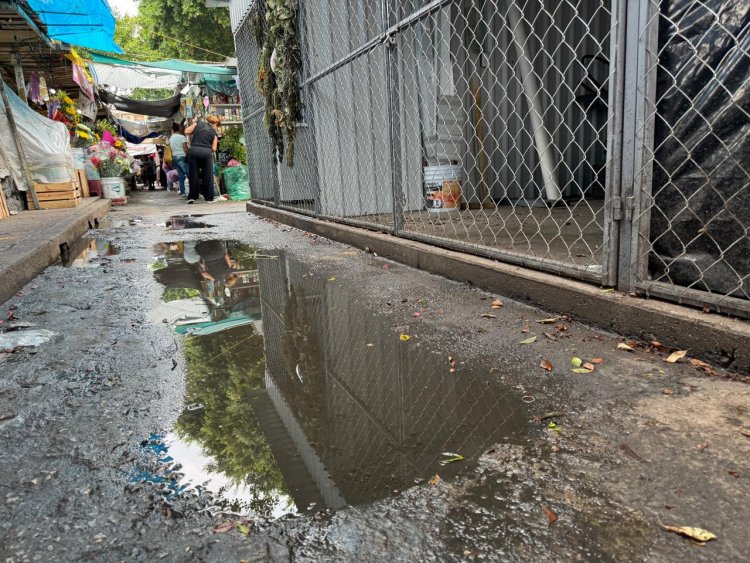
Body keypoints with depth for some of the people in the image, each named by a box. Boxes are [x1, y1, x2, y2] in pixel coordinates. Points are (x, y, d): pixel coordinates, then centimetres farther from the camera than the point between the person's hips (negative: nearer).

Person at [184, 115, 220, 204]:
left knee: (193, 174, 8)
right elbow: (214, 149, 5)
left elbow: (186, 132, 7)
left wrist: (194, 133, 24)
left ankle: (192, 197, 10)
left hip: (194, 150, 1)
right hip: (207, 152, -1)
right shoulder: (214, 133, 11)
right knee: (208, 175, 7)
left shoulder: (198, 124, 13)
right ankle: (209, 197, 10)